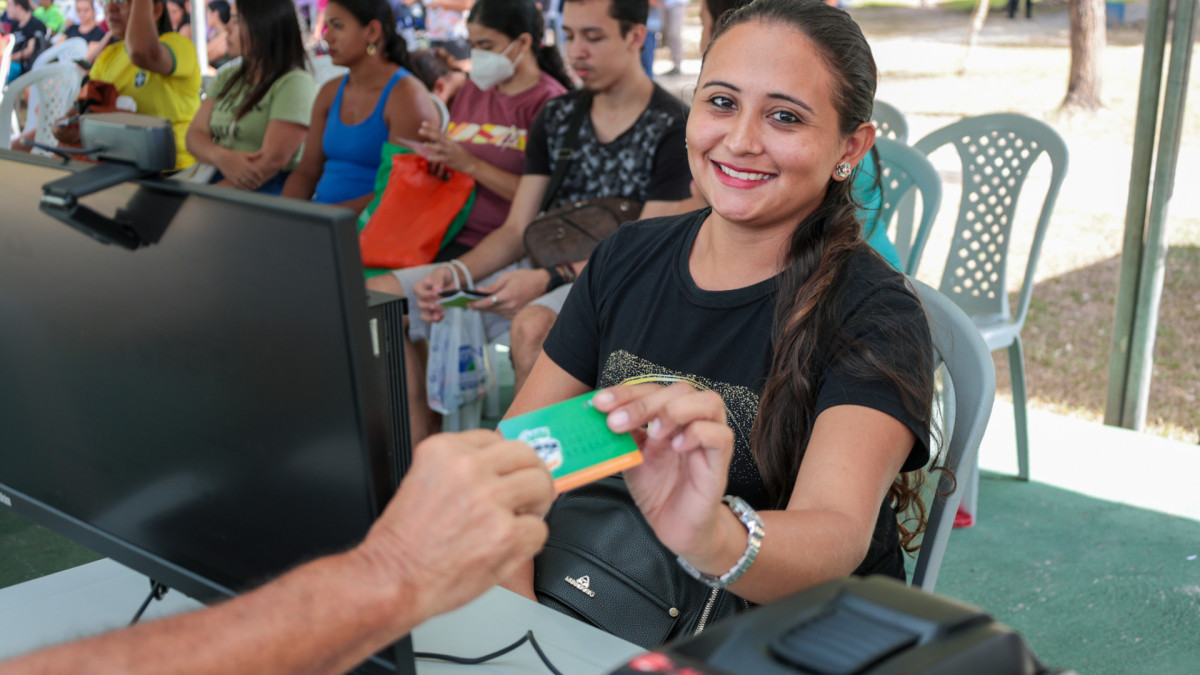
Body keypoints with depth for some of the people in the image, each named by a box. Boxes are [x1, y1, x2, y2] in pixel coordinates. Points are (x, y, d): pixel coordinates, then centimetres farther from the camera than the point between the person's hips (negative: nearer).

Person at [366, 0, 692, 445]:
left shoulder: (673, 128, -8)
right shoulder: (557, 117, 12)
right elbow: (516, 232, 10)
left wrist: (546, 281, -26)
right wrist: (455, 272, -10)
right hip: (545, 273, 7)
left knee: (531, 329, -41)